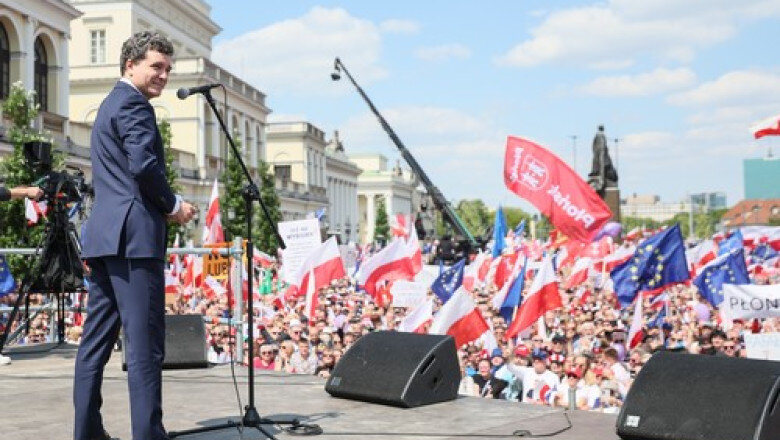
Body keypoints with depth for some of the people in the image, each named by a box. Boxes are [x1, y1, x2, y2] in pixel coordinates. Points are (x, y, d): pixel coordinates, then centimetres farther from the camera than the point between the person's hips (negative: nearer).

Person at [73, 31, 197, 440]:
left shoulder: (109, 104, 25)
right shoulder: (133, 104, -6)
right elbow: (144, 165, -19)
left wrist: (164, 205, 17)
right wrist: (173, 204, -5)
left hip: (103, 236, 10)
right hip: (133, 236, -10)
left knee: (96, 338, 10)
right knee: (145, 343, -10)